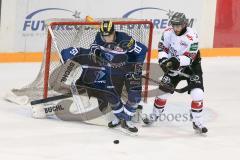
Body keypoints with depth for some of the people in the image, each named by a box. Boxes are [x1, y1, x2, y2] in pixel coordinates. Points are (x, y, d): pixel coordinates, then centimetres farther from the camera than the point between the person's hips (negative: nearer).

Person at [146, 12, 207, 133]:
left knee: (197, 94, -15)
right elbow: (162, 47, 0)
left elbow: (189, 57, -29)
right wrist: (163, 60, -17)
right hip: (173, 65, 4)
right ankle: (154, 115, 20)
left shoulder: (192, 36, -27)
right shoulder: (168, 32, -11)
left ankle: (197, 122, -3)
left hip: (191, 66, -4)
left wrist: (177, 60, -44)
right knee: (164, 90, 0)